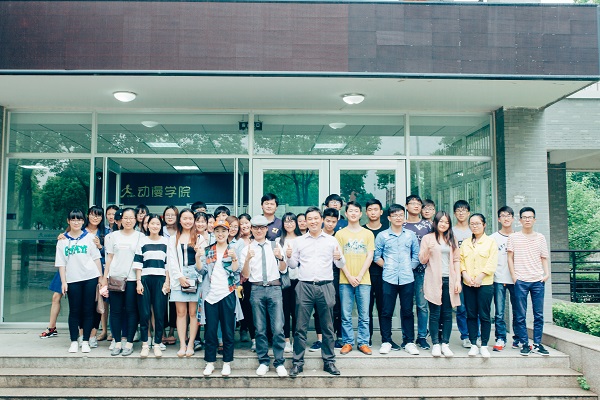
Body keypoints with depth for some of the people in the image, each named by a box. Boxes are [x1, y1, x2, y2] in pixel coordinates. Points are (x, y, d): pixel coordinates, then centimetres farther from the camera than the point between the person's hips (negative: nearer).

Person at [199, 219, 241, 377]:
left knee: (228, 329, 3)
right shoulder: (208, 251, 11)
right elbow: (202, 271, 3)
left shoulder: (233, 250, 6)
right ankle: (210, 362, 15)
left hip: (227, 294, -1)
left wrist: (234, 258, -20)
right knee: (210, 329, 4)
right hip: (210, 294, 2)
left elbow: (236, 272, -4)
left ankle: (227, 362, 13)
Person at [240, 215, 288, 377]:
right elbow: (245, 275, 3)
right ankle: (263, 362, 19)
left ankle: (279, 363, 8)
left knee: (278, 328, -4)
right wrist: (248, 259, -14)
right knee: (260, 329, 7)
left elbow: (283, 269, 8)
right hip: (257, 289, 0)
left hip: (274, 288, 0)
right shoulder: (247, 250, 6)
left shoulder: (275, 246, 9)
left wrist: (280, 257, -13)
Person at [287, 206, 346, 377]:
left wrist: (339, 258, -12)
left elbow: (341, 265, 10)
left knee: (327, 327, 6)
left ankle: (329, 361, 16)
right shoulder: (299, 241, 10)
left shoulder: (331, 240, 8)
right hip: (304, 287, 0)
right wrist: (289, 257, -7)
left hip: (325, 287, 0)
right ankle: (297, 362, 8)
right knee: (300, 326, 0)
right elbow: (294, 265, 14)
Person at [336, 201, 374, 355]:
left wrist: (359, 276, -8)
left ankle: (363, 342, 14)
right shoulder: (340, 234, 6)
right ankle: (347, 342, 14)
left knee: (364, 315, 3)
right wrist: (349, 276, -8)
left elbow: (369, 257, 2)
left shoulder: (368, 234, 7)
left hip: (363, 280, 0)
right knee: (346, 315, 3)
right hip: (345, 281, 0)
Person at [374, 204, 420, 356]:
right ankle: (386, 341, 12)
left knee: (407, 311, 6)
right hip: (389, 279, -1)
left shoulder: (411, 235, 9)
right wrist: (387, 267, 1)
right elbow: (376, 256, 7)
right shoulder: (382, 236, 4)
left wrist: (409, 268, 4)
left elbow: (416, 255, 12)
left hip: (407, 279, 1)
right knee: (386, 311, 2)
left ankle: (409, 342, 15)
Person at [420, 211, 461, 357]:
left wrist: (458, 280, 3)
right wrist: (428, 249, -18)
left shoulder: (452, 240, 14)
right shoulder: (428, 238, 5)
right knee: (435, 314, -1)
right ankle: (435, 344, 6)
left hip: (449, 280, 3)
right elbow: (422, 260, 2)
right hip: (434, 280, -3)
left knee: (447, 314, 3)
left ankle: (445, 344, 9)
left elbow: (457, 260, 11)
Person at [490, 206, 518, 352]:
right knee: (499, 313, -1)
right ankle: (500, 339, 8)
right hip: (499, 280, -2)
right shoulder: (493, 238, 3)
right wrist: (491, 272, -8)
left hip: (516, 279, 2)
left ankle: (518, 339, 18)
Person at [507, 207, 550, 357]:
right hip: (520, 281, -2)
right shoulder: (513, 237, 4)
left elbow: (544, 258, 14)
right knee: (521, 315, 1)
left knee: (539, 315, 4)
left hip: (538, 281, 2)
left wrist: (547, 273, -1)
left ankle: (537, 344, 13)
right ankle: (525, 344, 9)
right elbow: (510, 258, 5)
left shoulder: (540, 237, 10)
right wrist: (514, 277, -3)